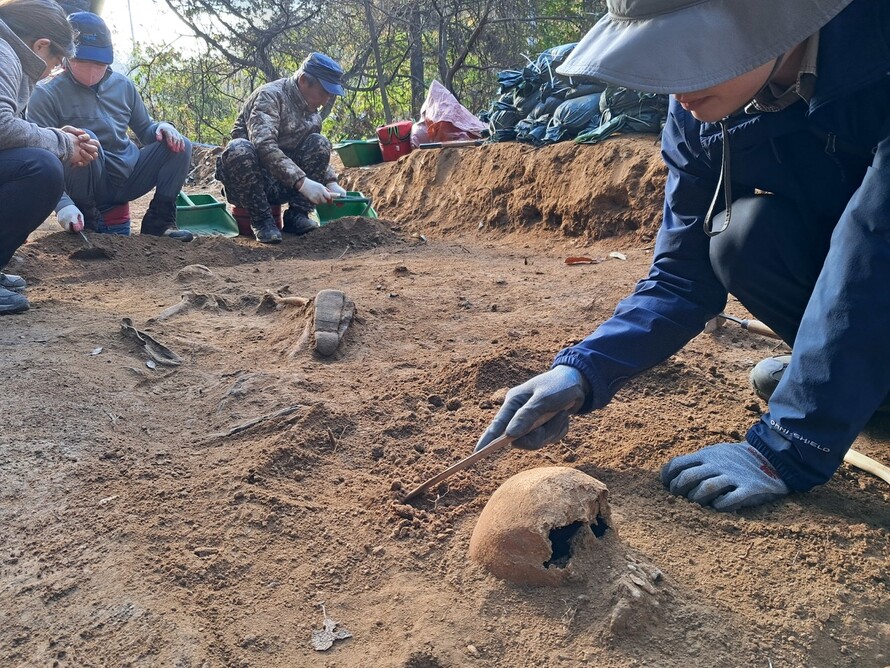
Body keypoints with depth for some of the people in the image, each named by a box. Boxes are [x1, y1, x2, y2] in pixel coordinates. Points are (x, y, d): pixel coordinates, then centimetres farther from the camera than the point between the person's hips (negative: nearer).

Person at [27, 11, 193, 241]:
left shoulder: (123, 85, 7)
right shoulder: (47, 95, -9)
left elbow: (144, 130, 18)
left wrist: (161, 127, -9)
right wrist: (63, 204, -33)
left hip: (127, 177, 5)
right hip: (85, 187, -5)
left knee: (180, 146, -9)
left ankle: (159, 220, -7)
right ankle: (88, 217, -15)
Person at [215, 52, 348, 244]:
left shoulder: (311, 111, 7)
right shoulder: (270, 96, -17)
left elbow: (318, 154, 16)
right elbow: (264, 146, -32)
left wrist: (331, 183, -3)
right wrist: (302, 182, -40)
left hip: (282, 185, 6)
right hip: (245, 185, -6)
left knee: (320, 142, -11)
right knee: (239, 148, -36)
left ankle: (297, 215, -11)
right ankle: (261, 220, -20)